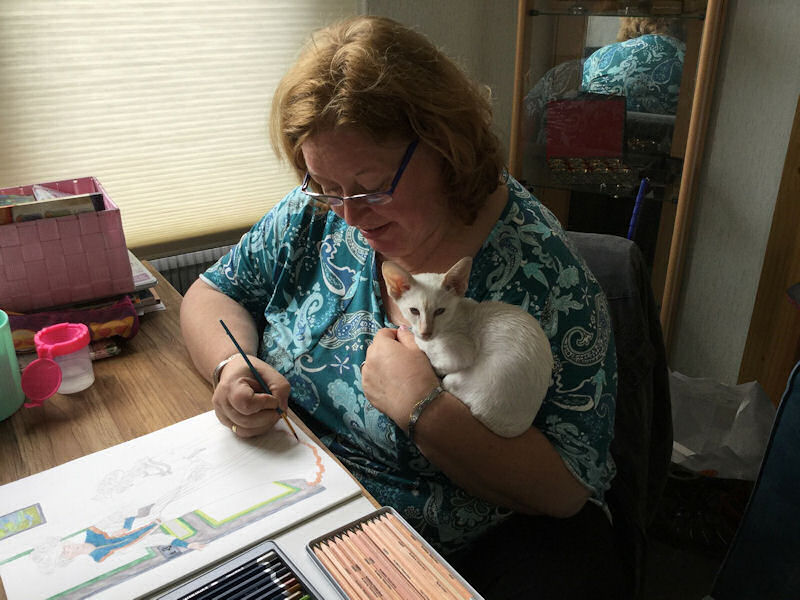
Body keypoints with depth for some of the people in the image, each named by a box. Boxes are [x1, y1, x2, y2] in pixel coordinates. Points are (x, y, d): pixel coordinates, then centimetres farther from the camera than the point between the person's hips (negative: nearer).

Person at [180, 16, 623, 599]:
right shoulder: (319, 213, -7)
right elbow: (212, 293, 4)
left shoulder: (540, 269, -21)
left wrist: (423, 409, -30)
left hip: (468, 549, -1)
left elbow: (568, 488, -20)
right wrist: (231, 365, -17)